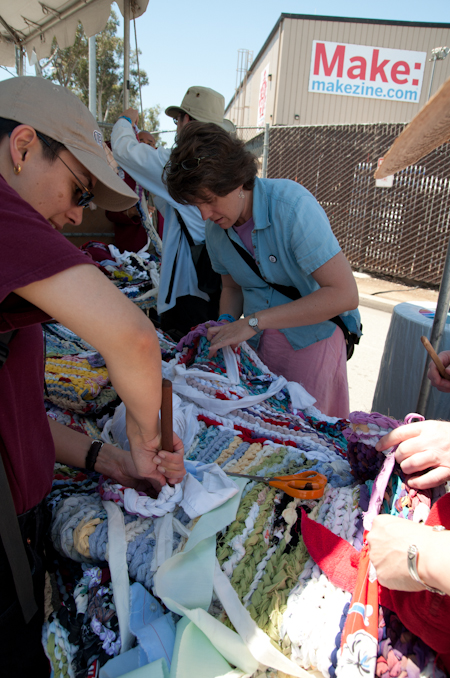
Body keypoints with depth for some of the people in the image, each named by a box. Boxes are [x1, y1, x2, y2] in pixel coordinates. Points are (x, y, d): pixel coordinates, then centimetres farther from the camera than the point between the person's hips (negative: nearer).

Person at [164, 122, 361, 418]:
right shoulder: (215, 226, -3)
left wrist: (254, 322, -27)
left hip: (311, 338, -5)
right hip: (257, 343, 5)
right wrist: (226, 326, -8)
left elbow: (344, 294, -27)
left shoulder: (292, 204, -23)